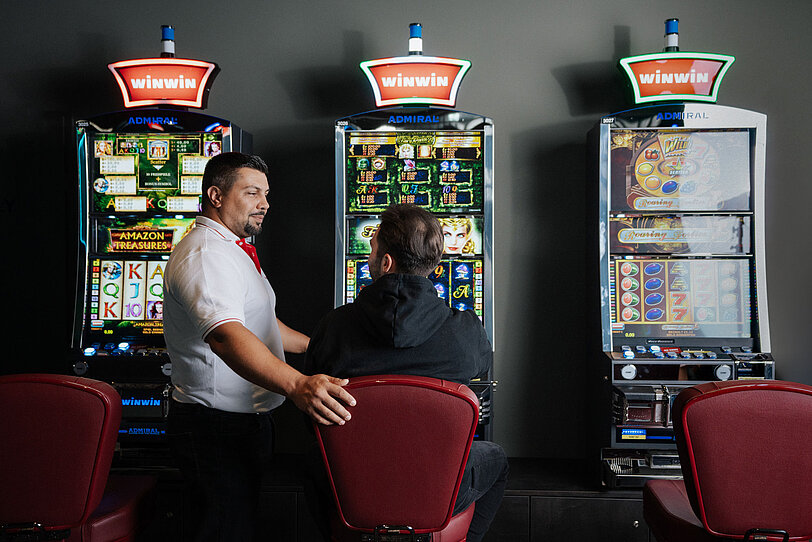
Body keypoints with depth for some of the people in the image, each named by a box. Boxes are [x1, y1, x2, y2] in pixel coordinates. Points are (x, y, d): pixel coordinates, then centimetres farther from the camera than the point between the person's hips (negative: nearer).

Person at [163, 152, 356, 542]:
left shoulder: (233, 251, 15)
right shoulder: (205, 256, -21)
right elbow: (225, 334, -39)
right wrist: (297, 384, -53)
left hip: (245, 419, 11)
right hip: (218, 427, -10)